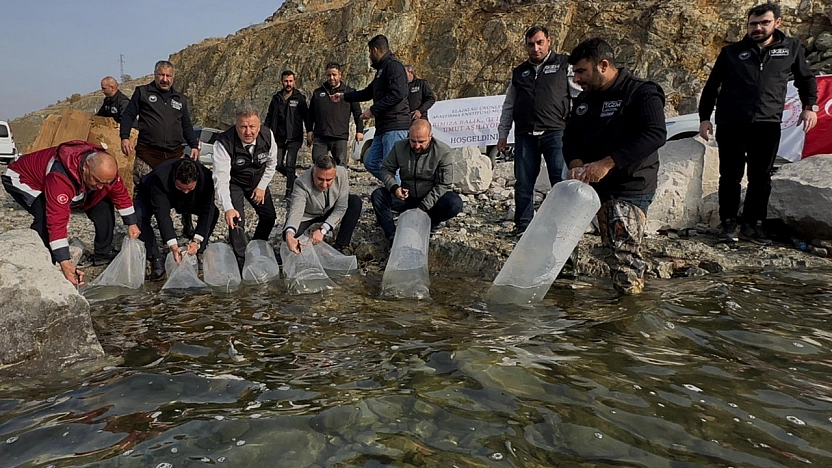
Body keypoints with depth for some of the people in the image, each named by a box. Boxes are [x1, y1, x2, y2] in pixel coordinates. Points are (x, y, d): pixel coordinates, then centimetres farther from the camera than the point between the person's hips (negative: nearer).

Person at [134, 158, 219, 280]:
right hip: (149, 196, -2)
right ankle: (156, 259, -20)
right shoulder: (159, 178, -42)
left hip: (189, 202, 2)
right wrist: (172, 245, -53)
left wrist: (196, 241, -44)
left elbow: (207, 211, -33)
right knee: (139, 216, -32)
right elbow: (162, 214, -44)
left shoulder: (206, 177, -35)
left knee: (214, 212, -21)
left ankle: (197, 254, -8)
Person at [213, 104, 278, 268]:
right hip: (233, 183, -4)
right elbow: (221, 178, -38)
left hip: (257, 181, 4)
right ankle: (241, 260, 2)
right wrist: (227, 208, -48)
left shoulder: (267, 135, -23)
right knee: (236, 219, -18)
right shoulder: (224, 143, -34)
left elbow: (271, 163, -4)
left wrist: (262, 187, -8)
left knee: (269, 217, 7)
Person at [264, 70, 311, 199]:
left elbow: (307, 118, 0)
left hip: (294, 138, -4)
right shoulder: (276, 98, 9)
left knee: (289, 165, -11)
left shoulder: (300, 98, -2)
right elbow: (269, 116, 16)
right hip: (279, 137, 4)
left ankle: (290, 192, -2)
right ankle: (296, 179, 28)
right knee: (278, 165, 4)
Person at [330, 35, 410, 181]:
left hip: (395, 127, -11)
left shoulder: (393, 66, -8)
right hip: (384, 127, 11)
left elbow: (397, 94, -22)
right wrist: (343, 96, 42)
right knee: (371, 162, 11)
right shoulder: (382, 69, 25)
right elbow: (368, 92, 36)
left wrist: (373, 110, -16)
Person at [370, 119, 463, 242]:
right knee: (378, 195, -20)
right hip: (407, 198, 2)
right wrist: (394, 187, -22)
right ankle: (392, 235, -19)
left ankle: (430, 224, -6)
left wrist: (423, 207, -25)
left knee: (455, 204, -32)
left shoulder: (443, 151, -15)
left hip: (431, 200, -2)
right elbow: (386, 169, 1)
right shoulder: (399, 147, -7)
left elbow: (442, 185, -16)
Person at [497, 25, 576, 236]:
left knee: (561, 181, -8)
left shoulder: (564, 64, 6)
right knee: (523, 183, 6)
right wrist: (503, 134, 15)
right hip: (525, 135, 4)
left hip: (555, 133, -3)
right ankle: (523, 224, 16)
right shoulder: (519, 72, 18)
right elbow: (508, 106, 21)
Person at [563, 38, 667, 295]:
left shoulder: (642, 93, -9)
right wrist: (576, 163, -10)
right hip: (591, 186, 7)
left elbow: (655, 135, -22)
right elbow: (570, 135, 13)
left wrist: (608, 162, -30)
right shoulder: (584, 99, 16)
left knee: (623, 252, -8)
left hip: (630, 188, -7)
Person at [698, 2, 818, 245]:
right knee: (730, 176, 0)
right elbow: (711, 87, 11)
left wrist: (810, 106, 11)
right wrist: (704, 118, 4)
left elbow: (806, 79, 24)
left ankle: (753, 225, 13)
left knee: (761, 178, 4)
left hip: (767, 125, 1)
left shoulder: (791, 48, 12)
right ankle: (729, 223, 9)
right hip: (731, 125, -1)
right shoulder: (731, 52, 9)